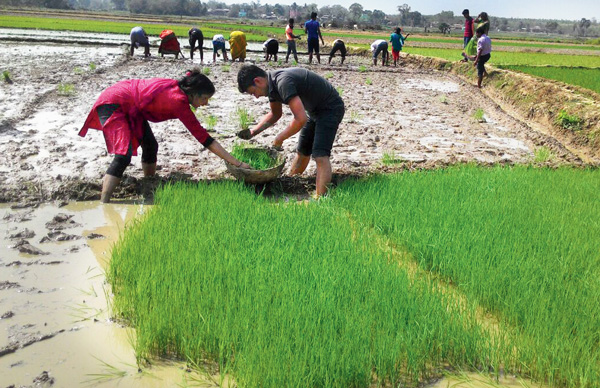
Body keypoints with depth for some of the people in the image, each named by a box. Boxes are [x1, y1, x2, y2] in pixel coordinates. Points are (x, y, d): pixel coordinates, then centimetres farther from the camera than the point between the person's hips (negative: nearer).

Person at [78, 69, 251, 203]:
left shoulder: (177, 87, -7)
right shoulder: (178, 101, -27)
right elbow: (204, 138, -26)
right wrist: (238, 164, -23)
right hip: (112, 104, -10)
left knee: (150, 146, 10)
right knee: (123, 155, -22)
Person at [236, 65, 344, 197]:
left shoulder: (283, 82, -31)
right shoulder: (273, 83, 0)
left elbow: (301, 119, -35)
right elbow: (275, 114, 17)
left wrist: (280, 138, -21)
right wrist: (253, 131, 5)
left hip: (331, 108, -10)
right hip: (315, 110, 10)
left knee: (320, 155, -21)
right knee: (302, 152, 19)